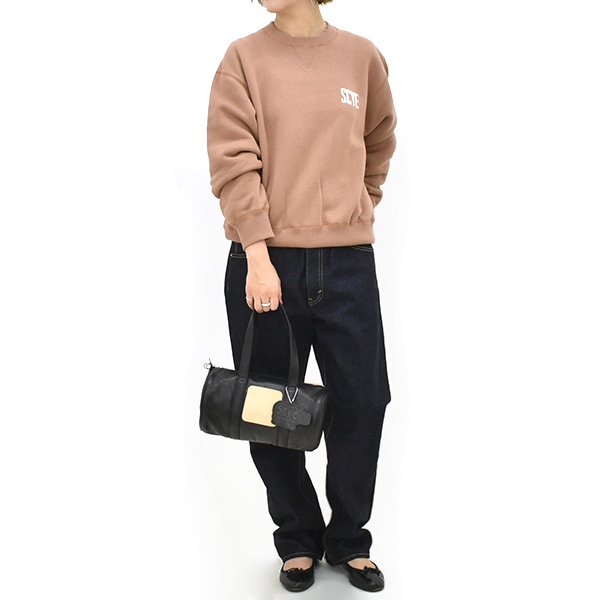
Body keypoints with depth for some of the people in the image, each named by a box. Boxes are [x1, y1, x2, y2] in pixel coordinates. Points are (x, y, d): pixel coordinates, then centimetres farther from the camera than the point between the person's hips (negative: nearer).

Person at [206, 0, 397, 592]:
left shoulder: (361, 56, 9)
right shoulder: (244, 57, 2)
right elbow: (233, 161, -7)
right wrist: (257, 254, -15)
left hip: (348, 261, 2)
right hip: (264, 261, -1)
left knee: (362, 401, 4)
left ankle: (348, 539, 26)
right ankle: (298, 539, 27)